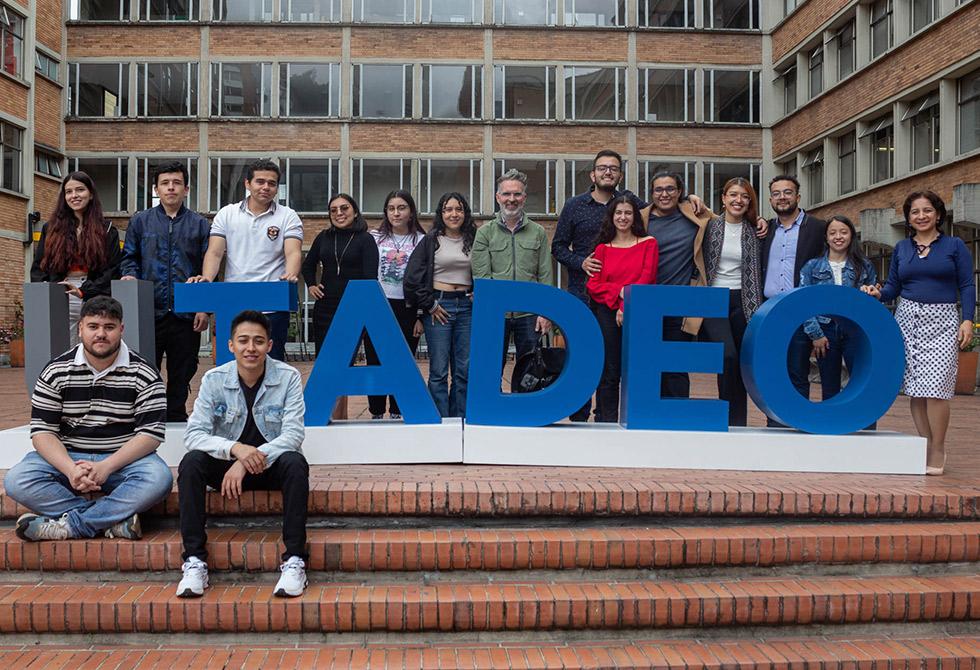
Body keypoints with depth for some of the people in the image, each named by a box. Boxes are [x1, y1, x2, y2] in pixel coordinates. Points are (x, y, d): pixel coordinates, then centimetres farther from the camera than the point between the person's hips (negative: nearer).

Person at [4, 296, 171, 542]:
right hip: (68, 458, 2)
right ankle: (115, 519, -27)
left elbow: (151, 433, -11)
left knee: (159, 478, -33)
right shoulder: (56, 371, 0)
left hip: (123, 460, -2)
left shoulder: (143, 373, -5)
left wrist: (106, 467, -24)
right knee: (16, 480, -25)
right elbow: (42, 431, -4)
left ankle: (69, 525, -26)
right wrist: (70, 469, -22)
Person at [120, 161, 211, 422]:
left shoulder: (199, 224, 8)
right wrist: (130, 277, -12)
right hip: (148, 311, 0)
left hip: (186, 314, 0)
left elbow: (208, 269, 5)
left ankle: (176, 420, 18)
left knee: (181, 376, 7)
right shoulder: (140, 221, 11)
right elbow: (129, 259, 11)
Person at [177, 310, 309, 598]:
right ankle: (194, 560, -22)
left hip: (272, 464, -1)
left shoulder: (288, 377, -11)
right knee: (191, 462, -26)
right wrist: (236, 449, -33)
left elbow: (293, 435, -18)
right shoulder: (214, 379, -7)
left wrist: (249, 461, -31)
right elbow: (193, 435, -14)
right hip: (227, 465, 2)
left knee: (295, 462, -33)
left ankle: (294, 560, -29)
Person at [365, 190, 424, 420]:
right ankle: (376, 414, 16)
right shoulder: (374, 238, 4)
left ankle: (398, 414, 18)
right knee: (375, 363, 5)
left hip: (407, 308, -1)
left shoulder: (421, 241, 1)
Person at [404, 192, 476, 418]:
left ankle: (459, 421, 14)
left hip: (466, 307, 3)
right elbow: (412, 277, -3)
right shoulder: (430, 241, 1)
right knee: (439, 370, -2)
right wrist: (429, 305, -4)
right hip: (439, 306, -3)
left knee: (464, 370, 4)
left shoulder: (474, 241, 10)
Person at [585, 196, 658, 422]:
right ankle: (607, 423, 10)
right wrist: (620, 292, -11)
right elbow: (593, 284, 5)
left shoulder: (648, 243, 8)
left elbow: (647, 278, -3)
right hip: (607, 313, 1)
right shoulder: (602, 248, 12)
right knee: (609, 374, 4)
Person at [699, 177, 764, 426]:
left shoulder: (754, 232, 8)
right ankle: (728, 416, -10)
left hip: (742, 302, 3)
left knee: (741, 364, 4)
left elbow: (757, 273, 11)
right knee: (728, 355, -21)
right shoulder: (709, 226, 2)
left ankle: (738, 423, 13)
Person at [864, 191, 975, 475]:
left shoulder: (954, 246, 5)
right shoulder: (901, 248, 13)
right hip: (908, 318, 3)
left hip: (942, 322, -3)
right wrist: (878, 293, -6)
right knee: (915, 388, 1)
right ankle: (926, 446, 10)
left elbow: (967, 286, 3)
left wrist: (967, 320, -8)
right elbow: (893, 287, 15)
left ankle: (937, 451, -2)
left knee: (935, 387, -12)